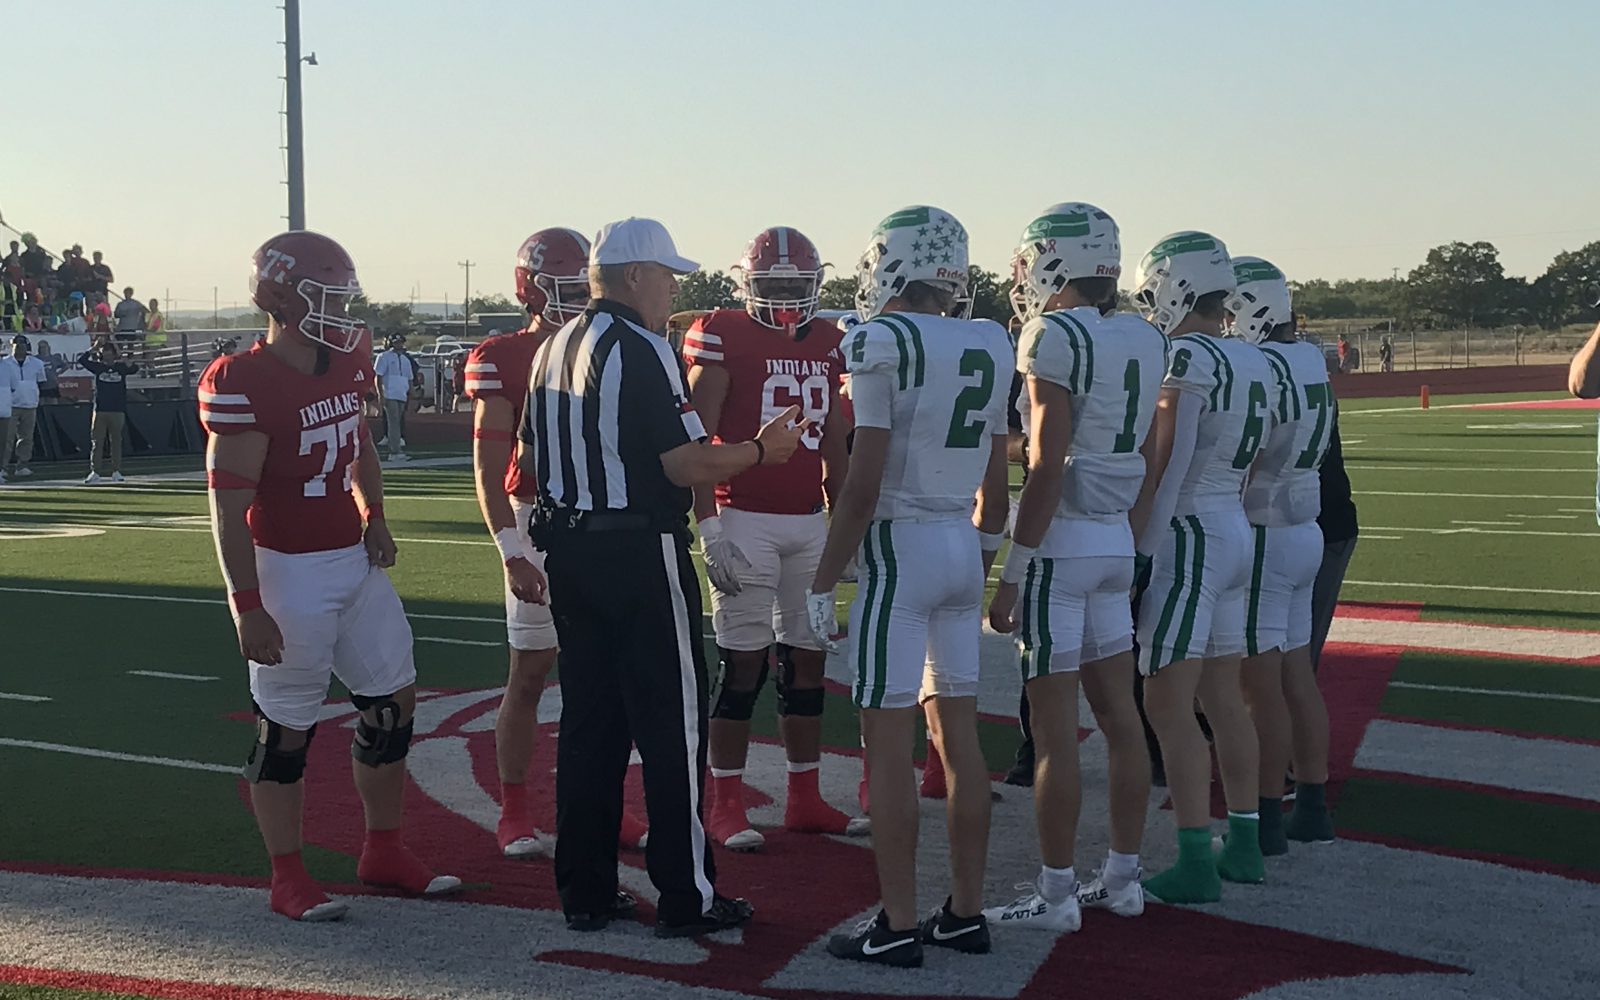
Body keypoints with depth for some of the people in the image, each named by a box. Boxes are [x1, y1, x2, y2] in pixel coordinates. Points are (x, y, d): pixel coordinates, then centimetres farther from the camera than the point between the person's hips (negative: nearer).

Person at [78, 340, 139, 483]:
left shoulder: (121, 367, 5)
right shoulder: (98, 367, 7)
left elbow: (135, 369, -11)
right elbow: (82, 360, 1)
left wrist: (120, 357, -13)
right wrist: (94, 350, -2)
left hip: (117, 410, 0)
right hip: (100, 410, 0)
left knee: (116, 442, 5)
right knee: (96, 443, -1)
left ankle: (116, 472, 11)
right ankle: (94, 472, -1)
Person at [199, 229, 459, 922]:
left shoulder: (345, 362, 5)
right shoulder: (246, 385, -19)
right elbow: (229, 505, -19)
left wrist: (375, 518, 10)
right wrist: (247, 604, -22)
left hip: (355, 560, 8)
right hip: (289, 572, -8)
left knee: (393, 699, 13)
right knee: (287, 726, 3)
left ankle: (383, 851, 28)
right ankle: (287, 878, 18)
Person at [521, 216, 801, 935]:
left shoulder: (552, 350, 11)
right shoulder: (641, 351, -15)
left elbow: (531, 462, 16)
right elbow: (687, 465, -18)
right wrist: (762, 449, -3)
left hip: (569, 549, 8)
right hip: (641, 554, -8)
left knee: (589, 720, 13)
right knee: (671, 725, 1)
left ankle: (585, 891, 19)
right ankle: (685, 897, 8)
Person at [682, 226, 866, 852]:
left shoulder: (827, 343, 12)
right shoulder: (722, 337, -6)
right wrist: (709, 530, -14)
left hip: (809, 523, 6)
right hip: (745, 521, -6)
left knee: (807, 659, 9)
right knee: (743, 663, -3)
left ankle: (805, 800, 19)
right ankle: (725, 806, 6)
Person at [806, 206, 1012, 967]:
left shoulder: (884, 342, -12)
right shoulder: (989, 347, 9)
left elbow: (863, 484, -15)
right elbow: (995, 484, 13)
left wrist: (823, 581, -8)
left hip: (899, 545, -7)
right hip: (965, 545, 7)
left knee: (888, 739, -1)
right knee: (957, 734, 12)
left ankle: (898, 924, 3)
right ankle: (966, 911, 19)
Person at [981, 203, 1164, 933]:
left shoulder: (1056, 338, -14)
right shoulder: (1145, 341, 9)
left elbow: (1047, 469, -18)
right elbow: (1140, 459, 15)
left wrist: (1013, 571, -14)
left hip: (1061, 540, -8)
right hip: (1117, 540, 8)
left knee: (1054, 724, -2)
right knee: (1118, 713, 13)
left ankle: (1054, 894, 5)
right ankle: (1123, 878, 22)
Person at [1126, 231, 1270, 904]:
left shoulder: (1185, 359, -15)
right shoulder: (1253, 363, 11)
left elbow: (1160, 470, -17)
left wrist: (1131, 547, -13)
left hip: (1187, 538, -9)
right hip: (1237, 532, 9)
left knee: (1168, 703, -6)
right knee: (1222, 697, 15)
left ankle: (1195, 864, -6)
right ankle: (1244, 846, 22)